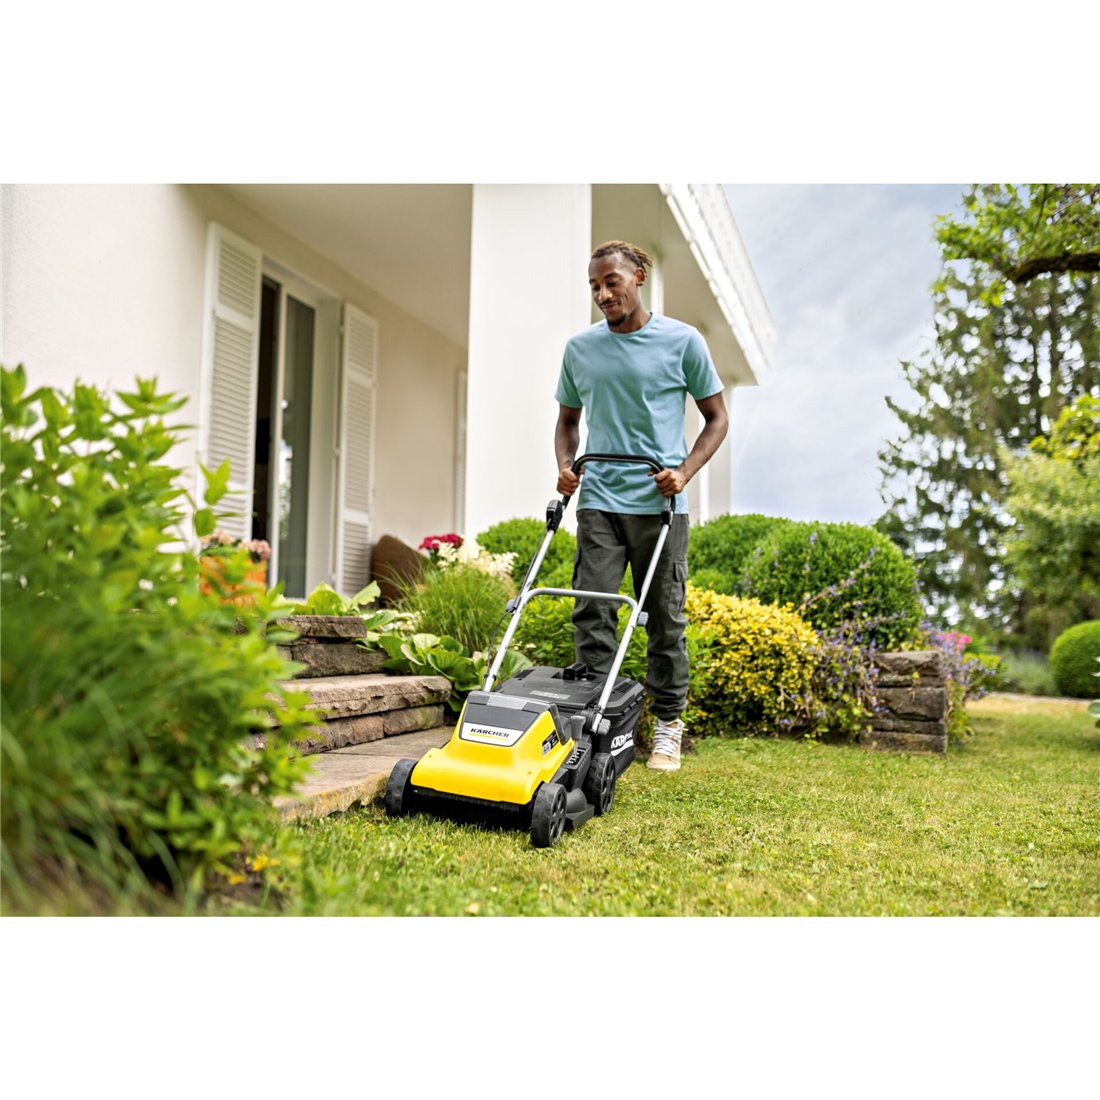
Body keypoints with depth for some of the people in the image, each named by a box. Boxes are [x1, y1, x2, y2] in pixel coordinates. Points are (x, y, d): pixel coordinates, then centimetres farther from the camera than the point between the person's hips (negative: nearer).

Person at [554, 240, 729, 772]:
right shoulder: (579, 348, 10)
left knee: (665, 617, 5)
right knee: (592, 612, -5)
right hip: (598, 499, 2)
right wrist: (565, 466, 2)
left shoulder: (683, 341, 1)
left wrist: (684, 472, -9)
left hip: (659, 503, -2)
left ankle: (668, 724, 18)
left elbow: (716, 417, 5)